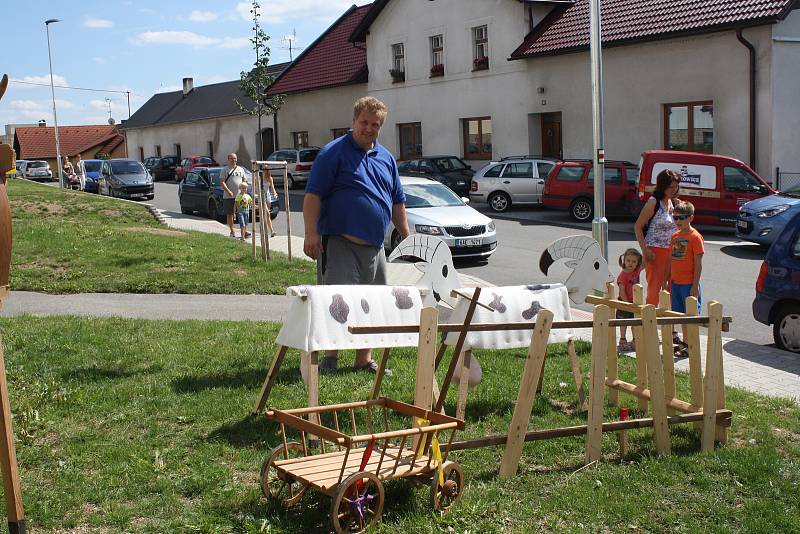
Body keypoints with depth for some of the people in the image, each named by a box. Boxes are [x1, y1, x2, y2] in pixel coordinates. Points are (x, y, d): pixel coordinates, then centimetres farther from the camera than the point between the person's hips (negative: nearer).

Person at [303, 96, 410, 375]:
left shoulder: (387, 158, 16)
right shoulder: (334, 152, -4)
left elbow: (398, 202, 23)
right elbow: (313, 195, -10)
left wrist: (407, 237, 17)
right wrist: (311, 233, -18)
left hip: (374, 247, 7)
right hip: (339, 244, -6)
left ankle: (364, 359, 22)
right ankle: (329, 357, 6)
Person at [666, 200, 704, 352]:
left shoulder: (695, 237, -10)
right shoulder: (675, 236, 10)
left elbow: (698, 264, -12)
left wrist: (695, 286, -15)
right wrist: (668, 282, 13)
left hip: (689, 284, -6)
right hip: (676, 283, 6)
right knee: (682, 314, 13)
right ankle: (684, 342, 22)